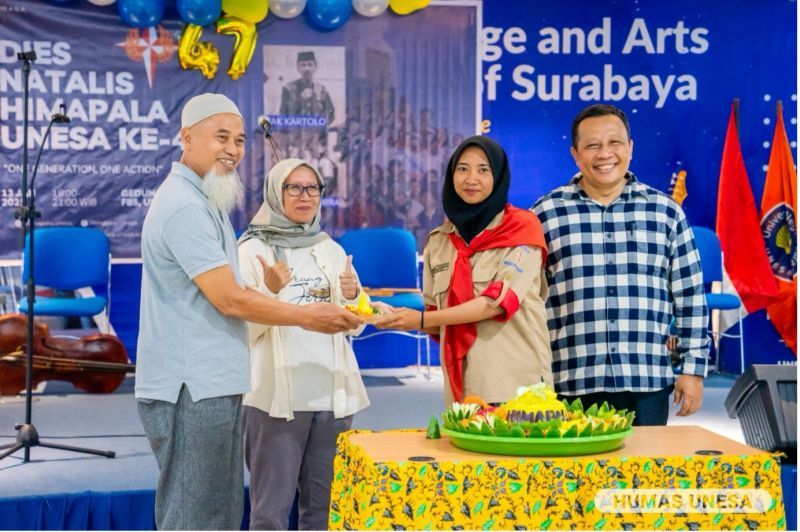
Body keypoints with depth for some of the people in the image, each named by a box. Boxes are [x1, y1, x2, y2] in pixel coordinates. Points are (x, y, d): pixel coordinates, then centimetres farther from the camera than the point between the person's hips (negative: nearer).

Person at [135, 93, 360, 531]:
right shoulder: (184, 206, -16)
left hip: (212, 384, 11)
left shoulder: (204, 201, 18)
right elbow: (230, 300, -18)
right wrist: (307, 317, -8)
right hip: (191, 388, -11)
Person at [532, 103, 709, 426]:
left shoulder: (665, 211, 8)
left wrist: (693, 369, 5)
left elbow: (690, 298, 10)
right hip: (573, 386, -1)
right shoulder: (546, 214, 4)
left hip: (648, 383, 1)